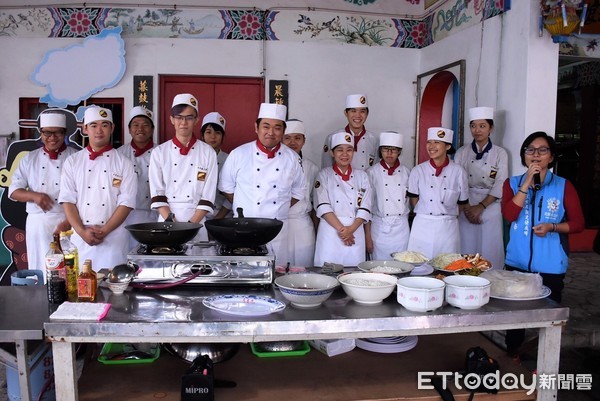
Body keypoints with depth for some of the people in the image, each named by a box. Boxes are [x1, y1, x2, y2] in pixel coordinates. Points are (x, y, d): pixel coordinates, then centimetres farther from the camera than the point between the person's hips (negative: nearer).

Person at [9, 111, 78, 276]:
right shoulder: (30, 159, 11)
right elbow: (13, 191, 9)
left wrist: (69, 221, -13)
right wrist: (34, 196, -11)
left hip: (67, 222, -3)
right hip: (37, 223, 3)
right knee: (40, 270, 6)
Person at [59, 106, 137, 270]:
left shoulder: (123, 163, 4)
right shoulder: (72, 162, 9)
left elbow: (126, 203, -3)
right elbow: (68, 200, 3)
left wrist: (104, 231, -11)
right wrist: (82, 231, -9)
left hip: (113, 239, -1)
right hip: (80, 238, 2)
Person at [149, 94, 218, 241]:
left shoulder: (208, 153, 0)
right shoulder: (159, 152, 3)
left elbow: (208, 197, -3)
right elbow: (157, 194, -1)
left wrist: (191, 224, -13)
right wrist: (173, 224, -12)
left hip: (197, 223, -1)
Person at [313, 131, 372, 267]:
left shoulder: (361, 176, 10)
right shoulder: (324, 175, 4)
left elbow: (365, 209, 2)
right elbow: (323, 206, -6)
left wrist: (350, 229, -12)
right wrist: (341, 229, -13)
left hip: (355, 231, 2)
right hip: (330, 230, -2)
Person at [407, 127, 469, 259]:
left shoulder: (459, 172, -2)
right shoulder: (418, 171, 0)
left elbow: (462, 203, 6)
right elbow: (413, 200, 6)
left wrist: (447, 216, 4)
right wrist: (424, 215, 2)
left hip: (447, 228, 0)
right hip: (422, 227, 0)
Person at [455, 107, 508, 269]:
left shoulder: (500, 154, 3)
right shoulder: (462, 153, 6)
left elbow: (500, 186, -3)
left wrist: (480, 207, -12)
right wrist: (467, 208, -10)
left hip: (490, 207, -1)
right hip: (466, 208, 1)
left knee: (489, 252, -1)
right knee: (466, 250, 0)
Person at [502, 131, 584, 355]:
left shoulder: (563, 186, -1)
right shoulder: (513, 183, 3)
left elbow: (578, 223, 0)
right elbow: (509, 215, -13)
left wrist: (552, 227, -18)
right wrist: (527, 181, -16)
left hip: (550, 266, -1)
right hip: (517, 263, 2)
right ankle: (512, 355, 31)